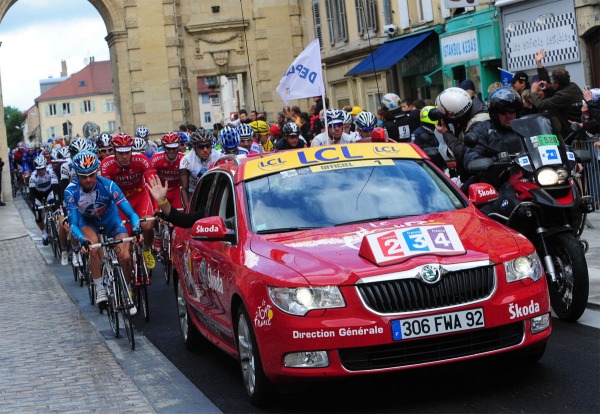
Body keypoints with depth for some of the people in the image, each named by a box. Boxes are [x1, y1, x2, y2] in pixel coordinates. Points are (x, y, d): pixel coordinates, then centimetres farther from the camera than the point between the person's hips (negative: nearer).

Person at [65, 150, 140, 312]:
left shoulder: (108, 185, -31)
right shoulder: (71, 191, -29)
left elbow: (130, 212, -32)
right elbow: (73, 223, -28)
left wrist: (136, 228, -52)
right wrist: (82, 240, -48)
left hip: (110, 219, 0)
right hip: (87, 221, 0)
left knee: (125, 257, -16)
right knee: (93, 249, -31)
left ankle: (127, 292, 8)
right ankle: (100, 289, -13)